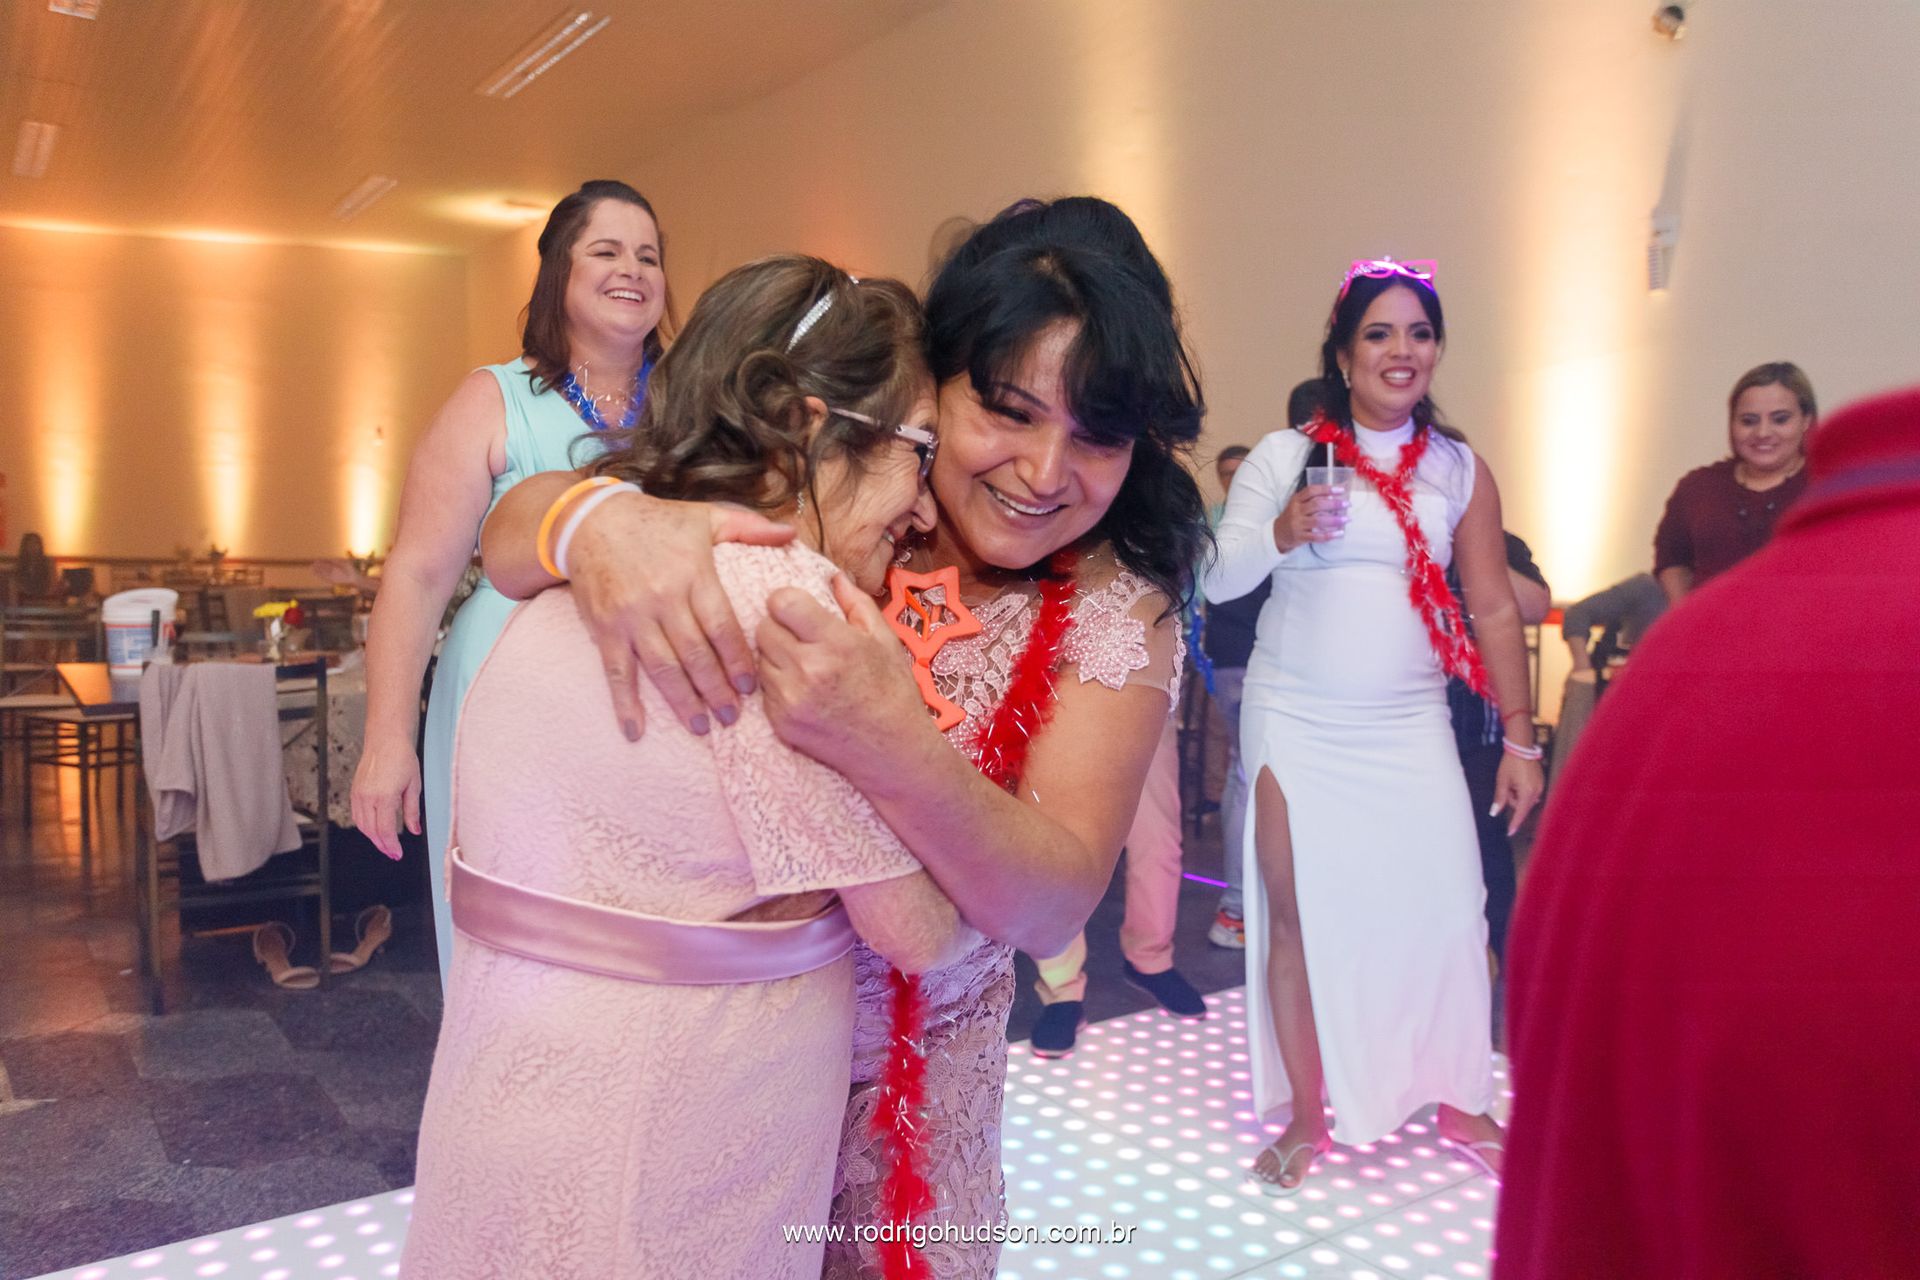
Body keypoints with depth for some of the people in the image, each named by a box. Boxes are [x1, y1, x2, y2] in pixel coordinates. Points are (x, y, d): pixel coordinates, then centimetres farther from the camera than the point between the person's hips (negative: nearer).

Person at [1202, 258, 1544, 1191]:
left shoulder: (1459, 469, 6)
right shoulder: (1285, 456, -1)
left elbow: (1494, 608, 7)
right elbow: (1218, 580, -3)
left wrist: (1519, 737, 4)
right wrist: (1281, 534, -23)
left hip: (1410, 729, 2)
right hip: (1296, 726, -1)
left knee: (1447, 913, -1)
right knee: (1297, 918, 3)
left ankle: (1458, 1100, 23)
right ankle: (1307, 1117, 20)